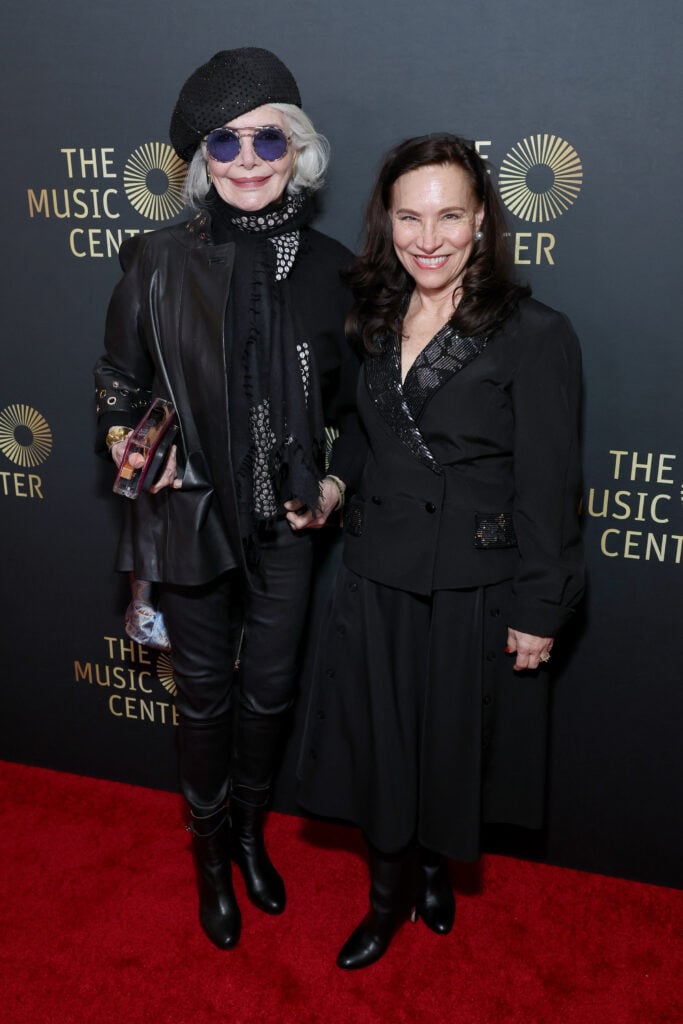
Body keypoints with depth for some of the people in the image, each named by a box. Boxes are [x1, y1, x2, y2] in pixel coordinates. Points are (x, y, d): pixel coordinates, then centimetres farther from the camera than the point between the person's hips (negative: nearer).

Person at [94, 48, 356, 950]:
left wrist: (337, 477, -4)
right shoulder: (159, 264, -9)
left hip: (286, 523, 2)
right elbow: (119, 387, 1)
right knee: (204, 691, 14)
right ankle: (210, 848, 41)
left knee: (271, 687, 16)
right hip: (190, 519, -1)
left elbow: (349, 398, 7)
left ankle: (251, 830, 45)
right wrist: (124, 443, -14)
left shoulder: (330, 266, -3)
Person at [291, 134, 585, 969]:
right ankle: (387, 898, 39)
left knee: (451, 744, 15)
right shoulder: (373, 323, 3)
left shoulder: (535, 336, -14)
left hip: (473, 594, -4)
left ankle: (437, 869, 47)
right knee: (379, 744, 14)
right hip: (377, 583, 4)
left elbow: (548, 489, -13)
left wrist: (539, 611, -11)